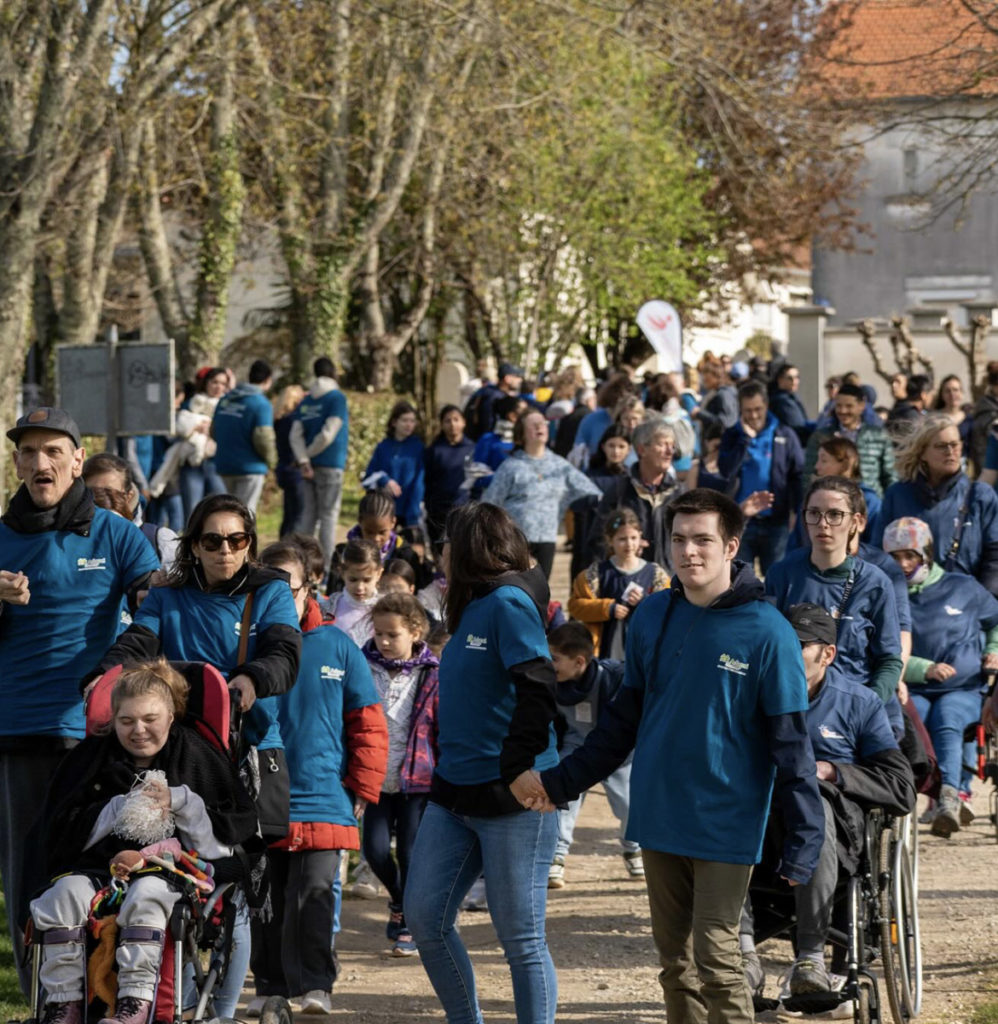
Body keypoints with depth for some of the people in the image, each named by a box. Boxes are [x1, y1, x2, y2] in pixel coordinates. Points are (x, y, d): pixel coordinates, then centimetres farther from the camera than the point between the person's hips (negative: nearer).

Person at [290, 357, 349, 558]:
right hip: (330, 465, -5)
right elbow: (328, 434, -15)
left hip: (310, 466, 5)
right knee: (329, 514, -2)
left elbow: (295, 434, 0)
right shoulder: (337, 398, -7)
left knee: (310, 513, 11)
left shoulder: (306, 401, 10)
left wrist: (303, 460, -8)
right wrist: (308, 455, -3)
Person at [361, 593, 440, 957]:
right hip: (376, 779, 3)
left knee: (410, 854, -3)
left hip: (417, 780, -3)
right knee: (375, 849, -3)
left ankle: (409, 926, 13)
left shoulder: (432, 677, -5)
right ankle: (399, 900, 27)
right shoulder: (364, 671, 0)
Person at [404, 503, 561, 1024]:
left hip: (510, 796, -9)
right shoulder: (475, 606, 15)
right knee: (423, 916, 8)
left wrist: (519, 768, -28)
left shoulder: (509, 603, -12)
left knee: (520, 937, -2)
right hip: (454, 794, 9)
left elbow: (536, 688, -23)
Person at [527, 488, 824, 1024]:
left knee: (716, 959, -9)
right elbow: (624, 718, 14)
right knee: (674, 961, 11)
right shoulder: (652, 618, 4)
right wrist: (560, 782, 13)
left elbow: (790, 740, -11)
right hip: (658, 820, 5)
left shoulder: (767, 632, -11)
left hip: (726, 826, -5)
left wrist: (803, 837, -15)